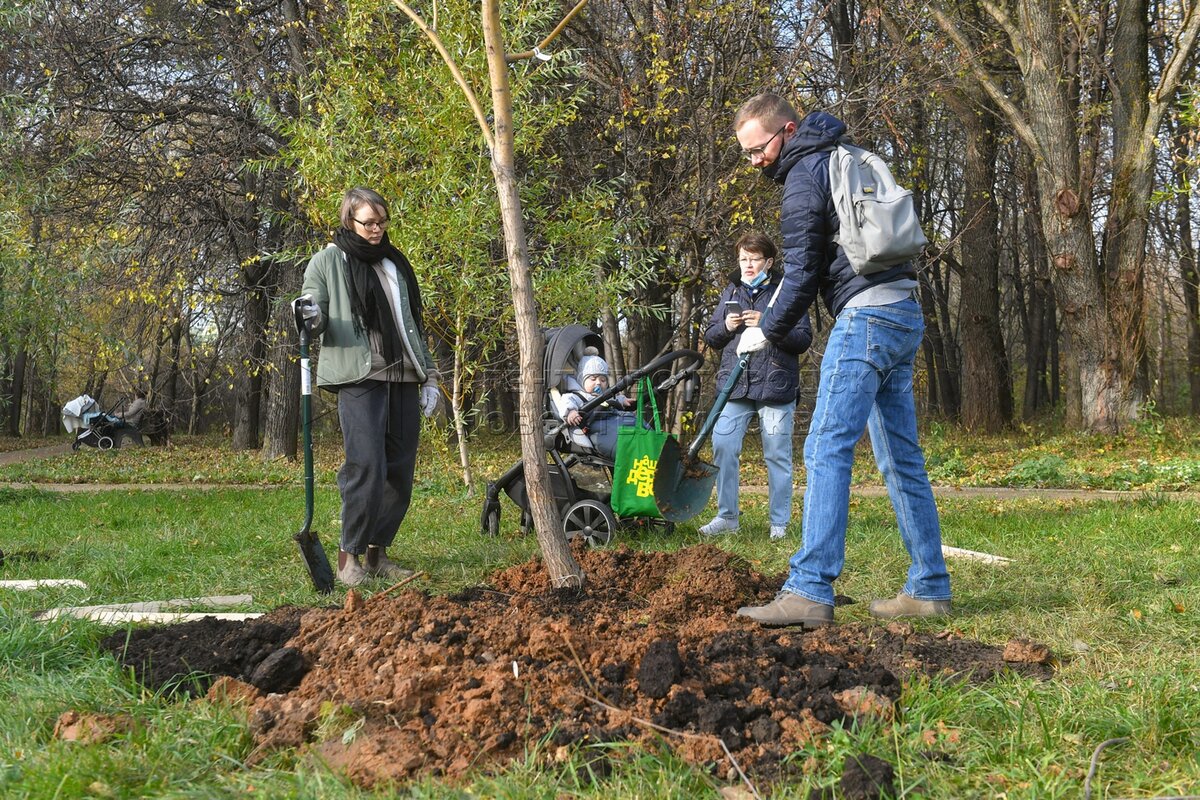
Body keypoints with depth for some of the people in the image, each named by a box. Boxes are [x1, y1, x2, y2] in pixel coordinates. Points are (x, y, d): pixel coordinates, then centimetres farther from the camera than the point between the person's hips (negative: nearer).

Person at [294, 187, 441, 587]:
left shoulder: (395, 263, 19)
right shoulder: (328, 261, 4)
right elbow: (316, 322, 4)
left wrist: (429, 377, 18)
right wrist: (312, 318, -21)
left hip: (402, 378, 6)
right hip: (358, 378, -5)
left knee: (400, 471, 3)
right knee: (367, 467, -15)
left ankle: (378, 553, 14)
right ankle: (349, 555, -4)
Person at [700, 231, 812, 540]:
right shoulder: (731, 292, 15)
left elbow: (804, 338, -3)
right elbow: (710, 338, 19)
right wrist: (725, 327, -3)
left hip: (776, 387, -3)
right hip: (734, 385, 3)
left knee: (777, 455, 3)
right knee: (722, 448, -6)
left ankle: (779, 522, 11)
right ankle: (726, 516, 6)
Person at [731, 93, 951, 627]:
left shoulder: (803, 176, -6)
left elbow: (803, 275, -9)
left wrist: (767, 333, 2)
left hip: (867, 316, -10)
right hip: (905, 316, 10)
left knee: (827, 450, -13)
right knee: (902, 458, 10)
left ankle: (810, 591, -19)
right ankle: (929, 589, 12)